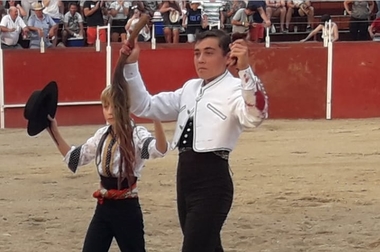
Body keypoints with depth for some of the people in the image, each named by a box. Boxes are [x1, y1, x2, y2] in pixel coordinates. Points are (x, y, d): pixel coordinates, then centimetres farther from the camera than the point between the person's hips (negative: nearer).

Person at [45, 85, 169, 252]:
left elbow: (160, 150, -33)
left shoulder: (137, 134, -12)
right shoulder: (102, 135, 7)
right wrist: (55, 133, 7)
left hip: (127, 208, -6)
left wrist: (156, 118, -51)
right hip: (103, 207, 6)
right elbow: (74, 158, 17)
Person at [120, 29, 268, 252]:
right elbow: (145, 106, 16)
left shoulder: (234, 89, -9)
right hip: (186, 177, 8)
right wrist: (131, 65, 5)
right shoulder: (190, 88, 15)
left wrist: (245, 69, -44)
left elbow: (255, 116, -31)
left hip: (213, 180, -8)